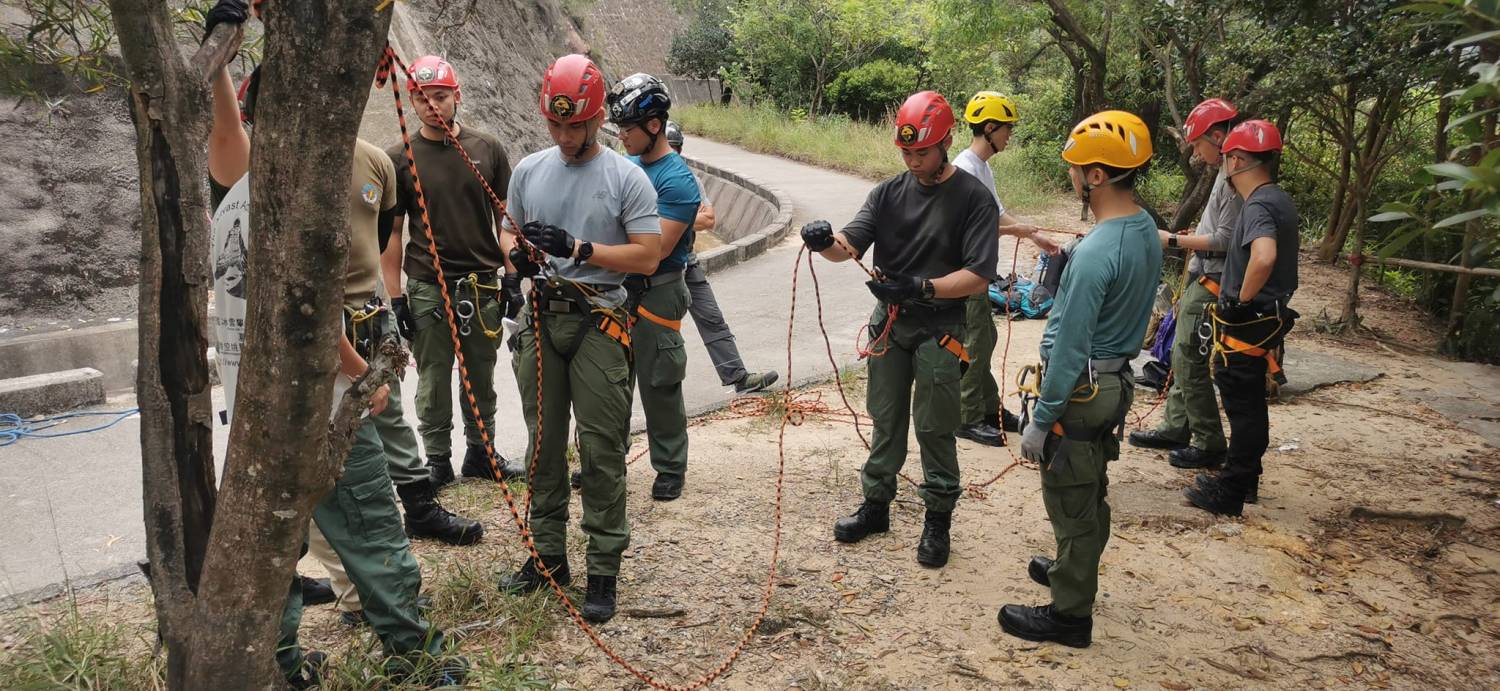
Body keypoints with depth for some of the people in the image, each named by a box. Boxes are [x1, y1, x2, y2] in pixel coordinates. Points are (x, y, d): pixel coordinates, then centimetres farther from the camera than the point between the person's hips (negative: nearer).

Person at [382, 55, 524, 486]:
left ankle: (480, 453, 27)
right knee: (434, 381, 7)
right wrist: (396, 297, -5)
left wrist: (512, 275, 0)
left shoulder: (487, 148, 4)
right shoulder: (400, 159, -1)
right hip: (427, 289, -2)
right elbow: (391, 233, 0)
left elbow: (505, 217, 7)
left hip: (483, 285, 2)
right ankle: (437, 460, 20)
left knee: (482, 377, 12)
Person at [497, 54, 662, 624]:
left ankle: (604, 571, 7)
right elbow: (512, 236, 19)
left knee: (602, 450, -3)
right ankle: (548, 555, 25)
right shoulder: (529, 170, 11)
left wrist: (578, 248, -18)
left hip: (599, 324, -4)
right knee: (544, 444, 11)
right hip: (542, 319, 5)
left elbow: (648, 257, -9)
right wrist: (520, 255, -5)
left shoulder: (626, 177, -3)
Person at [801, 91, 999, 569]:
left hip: (938, 330, -4)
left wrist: (920, 287, -28)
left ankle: (938, 519, 21)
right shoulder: (888, 193, 4)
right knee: (886, 421, 15)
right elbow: (850, 245, -8)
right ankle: (876, 505, 29)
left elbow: (978, 277, -16)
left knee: (934, 430, 4)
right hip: (888, 324, 4)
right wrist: (826, 242, -32)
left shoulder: (974, 198, -9)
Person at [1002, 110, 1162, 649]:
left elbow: (1070, 351, -25)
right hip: (1117, 379, 9)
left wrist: (1040, 420, -18)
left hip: (1081, 392, -9)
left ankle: (1070, 615, 19)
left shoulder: (1096, 253, -28)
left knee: (1071, 504, 5)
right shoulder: (1146, 230, 2)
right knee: (1091, 493, 25)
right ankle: (1077, 572, 44)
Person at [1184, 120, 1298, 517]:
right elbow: (1291, 246, 28)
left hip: (1248, 322, -10)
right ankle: (1245, 479, 33)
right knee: (1250, 402, 19)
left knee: (1243, 406, -1)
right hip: (1269, 316, 10)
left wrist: (1243, 298, -25)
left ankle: (1229, 495, 9)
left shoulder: (1258, 206, -21)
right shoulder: (1280, 199, 10)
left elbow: (1264, 257, -40)